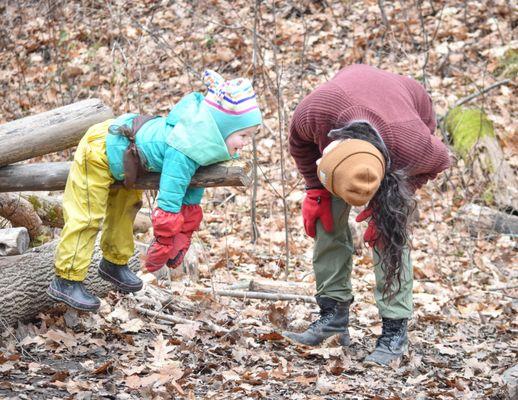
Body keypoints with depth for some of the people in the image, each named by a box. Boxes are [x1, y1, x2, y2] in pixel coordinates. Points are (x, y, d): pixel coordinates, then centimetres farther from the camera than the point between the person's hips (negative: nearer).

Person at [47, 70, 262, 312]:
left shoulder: (206, 143, -7)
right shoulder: (183, 155, -37)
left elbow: (191, 196, 3)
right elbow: (168, 202, -34)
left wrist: (183, 237, 7)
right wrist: (164, 244, -21)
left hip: (118, 135, 10)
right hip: (99, 153, -10)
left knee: (126, 207, 23)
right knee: (87, 218, -7)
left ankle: (114, 263, 39)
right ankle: (66, 281, 0)